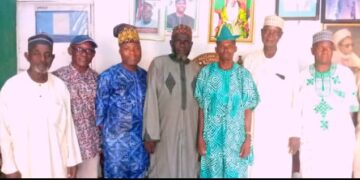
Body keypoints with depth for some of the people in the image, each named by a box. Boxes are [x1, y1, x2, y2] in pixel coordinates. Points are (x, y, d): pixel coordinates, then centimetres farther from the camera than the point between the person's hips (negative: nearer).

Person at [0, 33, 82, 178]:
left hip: (57, 165, 2)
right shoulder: (12, 86, -10)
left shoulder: (60, 86, -2)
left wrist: (72, 159, 5)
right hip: (25, 166, -2)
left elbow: (68, 125, 3)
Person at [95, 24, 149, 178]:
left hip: (140, 140, 4)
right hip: (116, 140, -4)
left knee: (139, 173, 15)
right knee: (115, 174, 9)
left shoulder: (144, 75, 4)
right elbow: (100, 110, -6)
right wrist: (101, 140, -3)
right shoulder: (108, 76, -10)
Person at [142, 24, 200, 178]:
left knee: (189, 170, 10)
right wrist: (150, 134, -11)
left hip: (190, 132, 4)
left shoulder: (196, 68, 10)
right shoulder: (159, 63, -2)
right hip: (165, 130, -3)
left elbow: (200, 103, 11)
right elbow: (151, 99, -6)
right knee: (163, 170, 3)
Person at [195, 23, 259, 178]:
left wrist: (248, 138, -5)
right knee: (211, 173, 7)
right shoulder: (206, 72, 0)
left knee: (235, 173, 5)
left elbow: (247, 110, -1)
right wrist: (200, 136, -2)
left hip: (236, 139, 0)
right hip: (211, 138, 0)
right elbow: (202, 108, 1)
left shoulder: (243, 75, 0)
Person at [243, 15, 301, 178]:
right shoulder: (250, 60, 2)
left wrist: (295, 133, -4)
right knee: (254, 170, 5)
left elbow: (296, 101, -3)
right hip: (254, 126, 1)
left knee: (279, 171, 3)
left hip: (280, 129, -1)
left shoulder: (290, 64, -4)